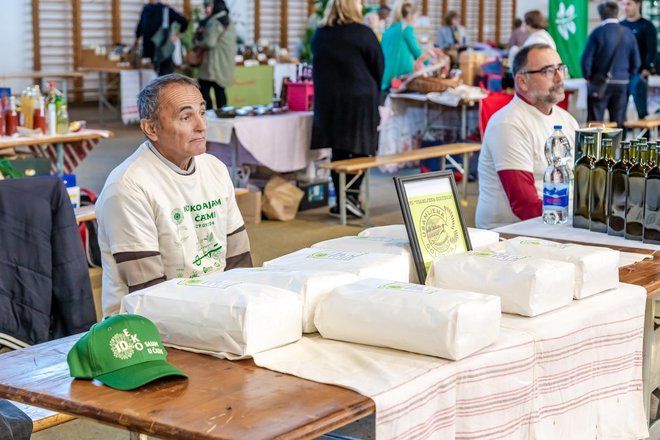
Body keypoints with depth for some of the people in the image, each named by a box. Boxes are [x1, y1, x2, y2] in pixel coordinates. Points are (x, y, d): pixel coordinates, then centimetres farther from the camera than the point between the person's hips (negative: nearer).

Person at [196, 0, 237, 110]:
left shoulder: (214, 22, -15)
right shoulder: (229, 22, 15)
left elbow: (210, 42, -22)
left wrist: (198, 42, -3)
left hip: (214, 64, -9)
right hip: (225, 64, 9)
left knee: (204, 91, -5)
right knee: (220, 91, 12)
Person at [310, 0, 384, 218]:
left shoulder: (319, 35, 7)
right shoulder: (363, 33, -7)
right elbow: (378, 67, 0)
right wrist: (373, 92, 14)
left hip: (328, 100, 4)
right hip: (360, 99, -4)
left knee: (339, 151, 9)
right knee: (360, 149, 3)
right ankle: (352, 195, -9)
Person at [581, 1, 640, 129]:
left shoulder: (597, 32, -10)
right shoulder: (628, 33, 1)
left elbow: (586, 60, -11)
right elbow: (636, 62, 4)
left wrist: (588, 77, 5)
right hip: (622, 84, 4)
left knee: (595, 123, 1)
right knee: (618, 122, 11)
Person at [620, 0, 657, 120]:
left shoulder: (646, 26, 0)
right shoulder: (620, 26, 14)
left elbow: (652, 50, -6)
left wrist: (647, 69, -15)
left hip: (638, 74, -5)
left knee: (641, 108, -6)